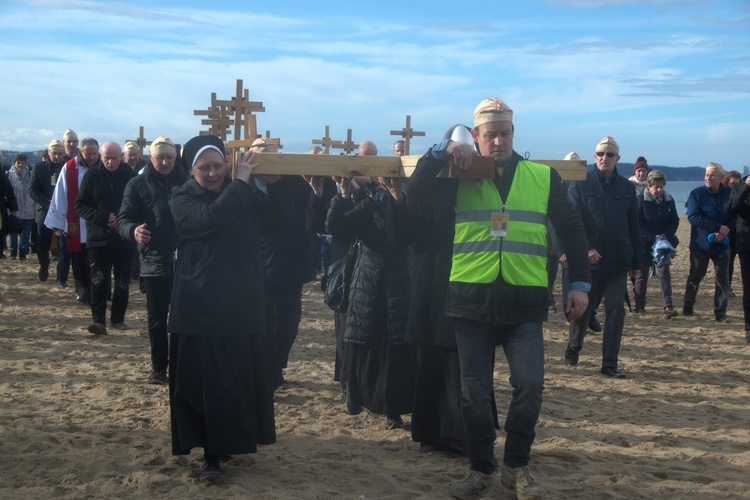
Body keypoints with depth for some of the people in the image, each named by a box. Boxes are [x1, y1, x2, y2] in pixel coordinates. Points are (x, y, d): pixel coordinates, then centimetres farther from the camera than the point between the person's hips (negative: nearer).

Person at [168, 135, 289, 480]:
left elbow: (279, 222, -2)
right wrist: (241, 181, -21)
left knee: (240, 379, 10)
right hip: (199, 306, -3)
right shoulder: (183, 198, -3)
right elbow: (208, 217, -24)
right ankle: (211, 453, 8)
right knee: (203, 380, -1)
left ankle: (231, 440, 28)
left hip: (241, 304, 3)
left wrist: (271, 182, -13)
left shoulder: (245, 196, 6)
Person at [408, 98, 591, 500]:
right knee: (474, 392, 4)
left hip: (524, 302, 0)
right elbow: (416, 192, -6)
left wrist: (580, 283, 3)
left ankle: (516, 466, 11)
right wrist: (442, 151, -13)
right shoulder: (460, 178, 6)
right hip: (471, 300, 0)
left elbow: (571, 230, 10)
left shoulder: (543, 177, 7)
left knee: (529, 384, -10)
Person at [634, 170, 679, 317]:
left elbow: (675, 221, 5)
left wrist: (665, 236, -12)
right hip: (644, 244, -2)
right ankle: (639, 305, 18)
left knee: (664, 272, -6)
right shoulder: (640, 200, -9)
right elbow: (637, 224, -11)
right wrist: (652, 238, -19)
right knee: (641, 275, 7)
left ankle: (668, 306, -11)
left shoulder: (668, 200, 3)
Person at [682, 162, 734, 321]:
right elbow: (693, 217, -15)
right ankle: (688, 307, 25)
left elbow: (734, 216, 3)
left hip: (722, 244, 2)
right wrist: (719, 227, -20)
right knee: (695, 277, 9)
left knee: (723, 278, 0)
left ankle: (720, 312, 7)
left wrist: (726, 230, -17)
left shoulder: (729, 193, 1)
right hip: (701, 244, -2)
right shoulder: (697, 193, -6)